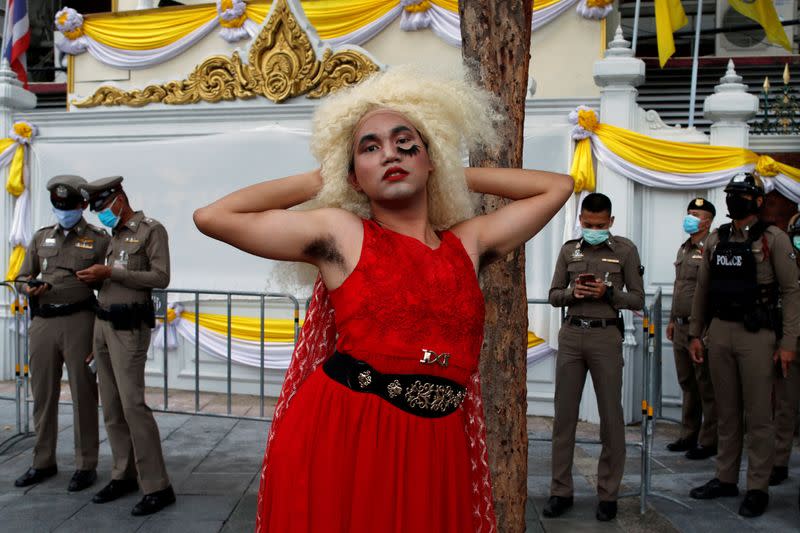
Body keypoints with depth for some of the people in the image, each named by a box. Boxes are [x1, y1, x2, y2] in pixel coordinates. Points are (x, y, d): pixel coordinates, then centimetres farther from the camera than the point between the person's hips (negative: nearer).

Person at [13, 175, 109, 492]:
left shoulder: (98, 240, 0)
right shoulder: (41, 238, 15)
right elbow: (23, 276, 19)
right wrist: (29, 287, -7)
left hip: (79, 322, -5)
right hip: (42, 322, 5)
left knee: (83, 396, 1)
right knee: (43, 395, 11)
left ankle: (86, 466, 12)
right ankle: (43, 462, 26)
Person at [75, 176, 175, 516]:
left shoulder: (151, 230, -4)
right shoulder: (114, 236, 17)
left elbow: (161, 278, -13)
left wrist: (110, 273, -15)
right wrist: (95, 278, 2)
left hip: (128, 327, -7)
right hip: (102, 323, 7)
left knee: (132, 404, -11)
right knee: (111, 406, 8)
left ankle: (157, 487, -5)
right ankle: (124, 475, 18)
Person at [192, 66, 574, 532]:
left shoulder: (469, 243, 11)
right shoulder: (338, 231, 1)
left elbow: (558, 186, 20)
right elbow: (211, 216, 0)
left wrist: (457, 174, 18)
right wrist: (316, 180, 8)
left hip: (435, 450, 4)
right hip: (335, 438, -3)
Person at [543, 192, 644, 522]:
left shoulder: (625, 250, 3)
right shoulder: (569, 250, 9)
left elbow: (637, 299, 2)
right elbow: (554, 296, 11)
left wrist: (608, 292, -15)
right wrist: (572, 292, -10)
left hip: (606, 336, -2)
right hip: (571, 334, 2)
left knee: (611, 416, 3)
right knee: (564, 414, 5)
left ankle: (608, 494, 15)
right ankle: (561, 491, 15)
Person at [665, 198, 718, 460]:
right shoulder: (684, 249, 16)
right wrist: (672, 320, 21)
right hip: (681, 327, 9)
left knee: (706, 388, 1)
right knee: (687, 384, 16)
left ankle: (709, 441, 11)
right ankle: (689, 436, 26)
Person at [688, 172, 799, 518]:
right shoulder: (715, 240, 9)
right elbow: (702, 290, 13)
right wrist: (695, 334, 10)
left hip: (756, 334, -5)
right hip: (719, 331, 5)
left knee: (758, 415, 2)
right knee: (726, 411, 13)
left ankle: (758, 488, 12)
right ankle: (726, 479, 23)